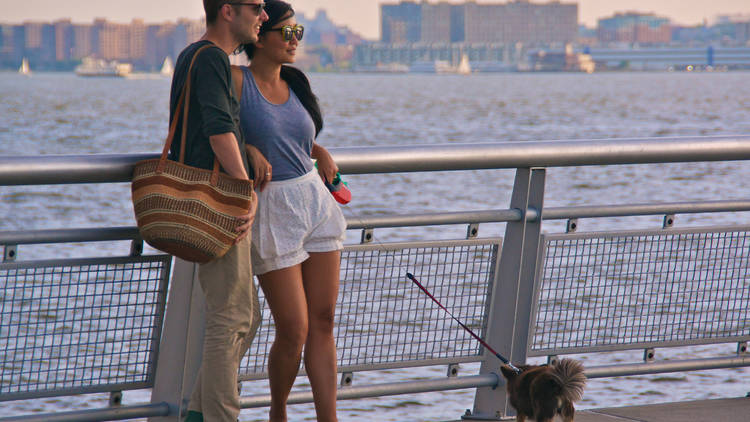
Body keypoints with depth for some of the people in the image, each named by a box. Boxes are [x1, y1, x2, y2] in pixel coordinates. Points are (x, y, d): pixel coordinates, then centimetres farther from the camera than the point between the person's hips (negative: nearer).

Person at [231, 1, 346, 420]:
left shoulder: (296, 84, 9)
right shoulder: (235, 80, -9)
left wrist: (321, 152, 8)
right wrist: (249, 150, -18)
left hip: (317, 201, 6)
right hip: (271, 209, -6)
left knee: (323, 323, 3)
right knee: (293, 331, -4)